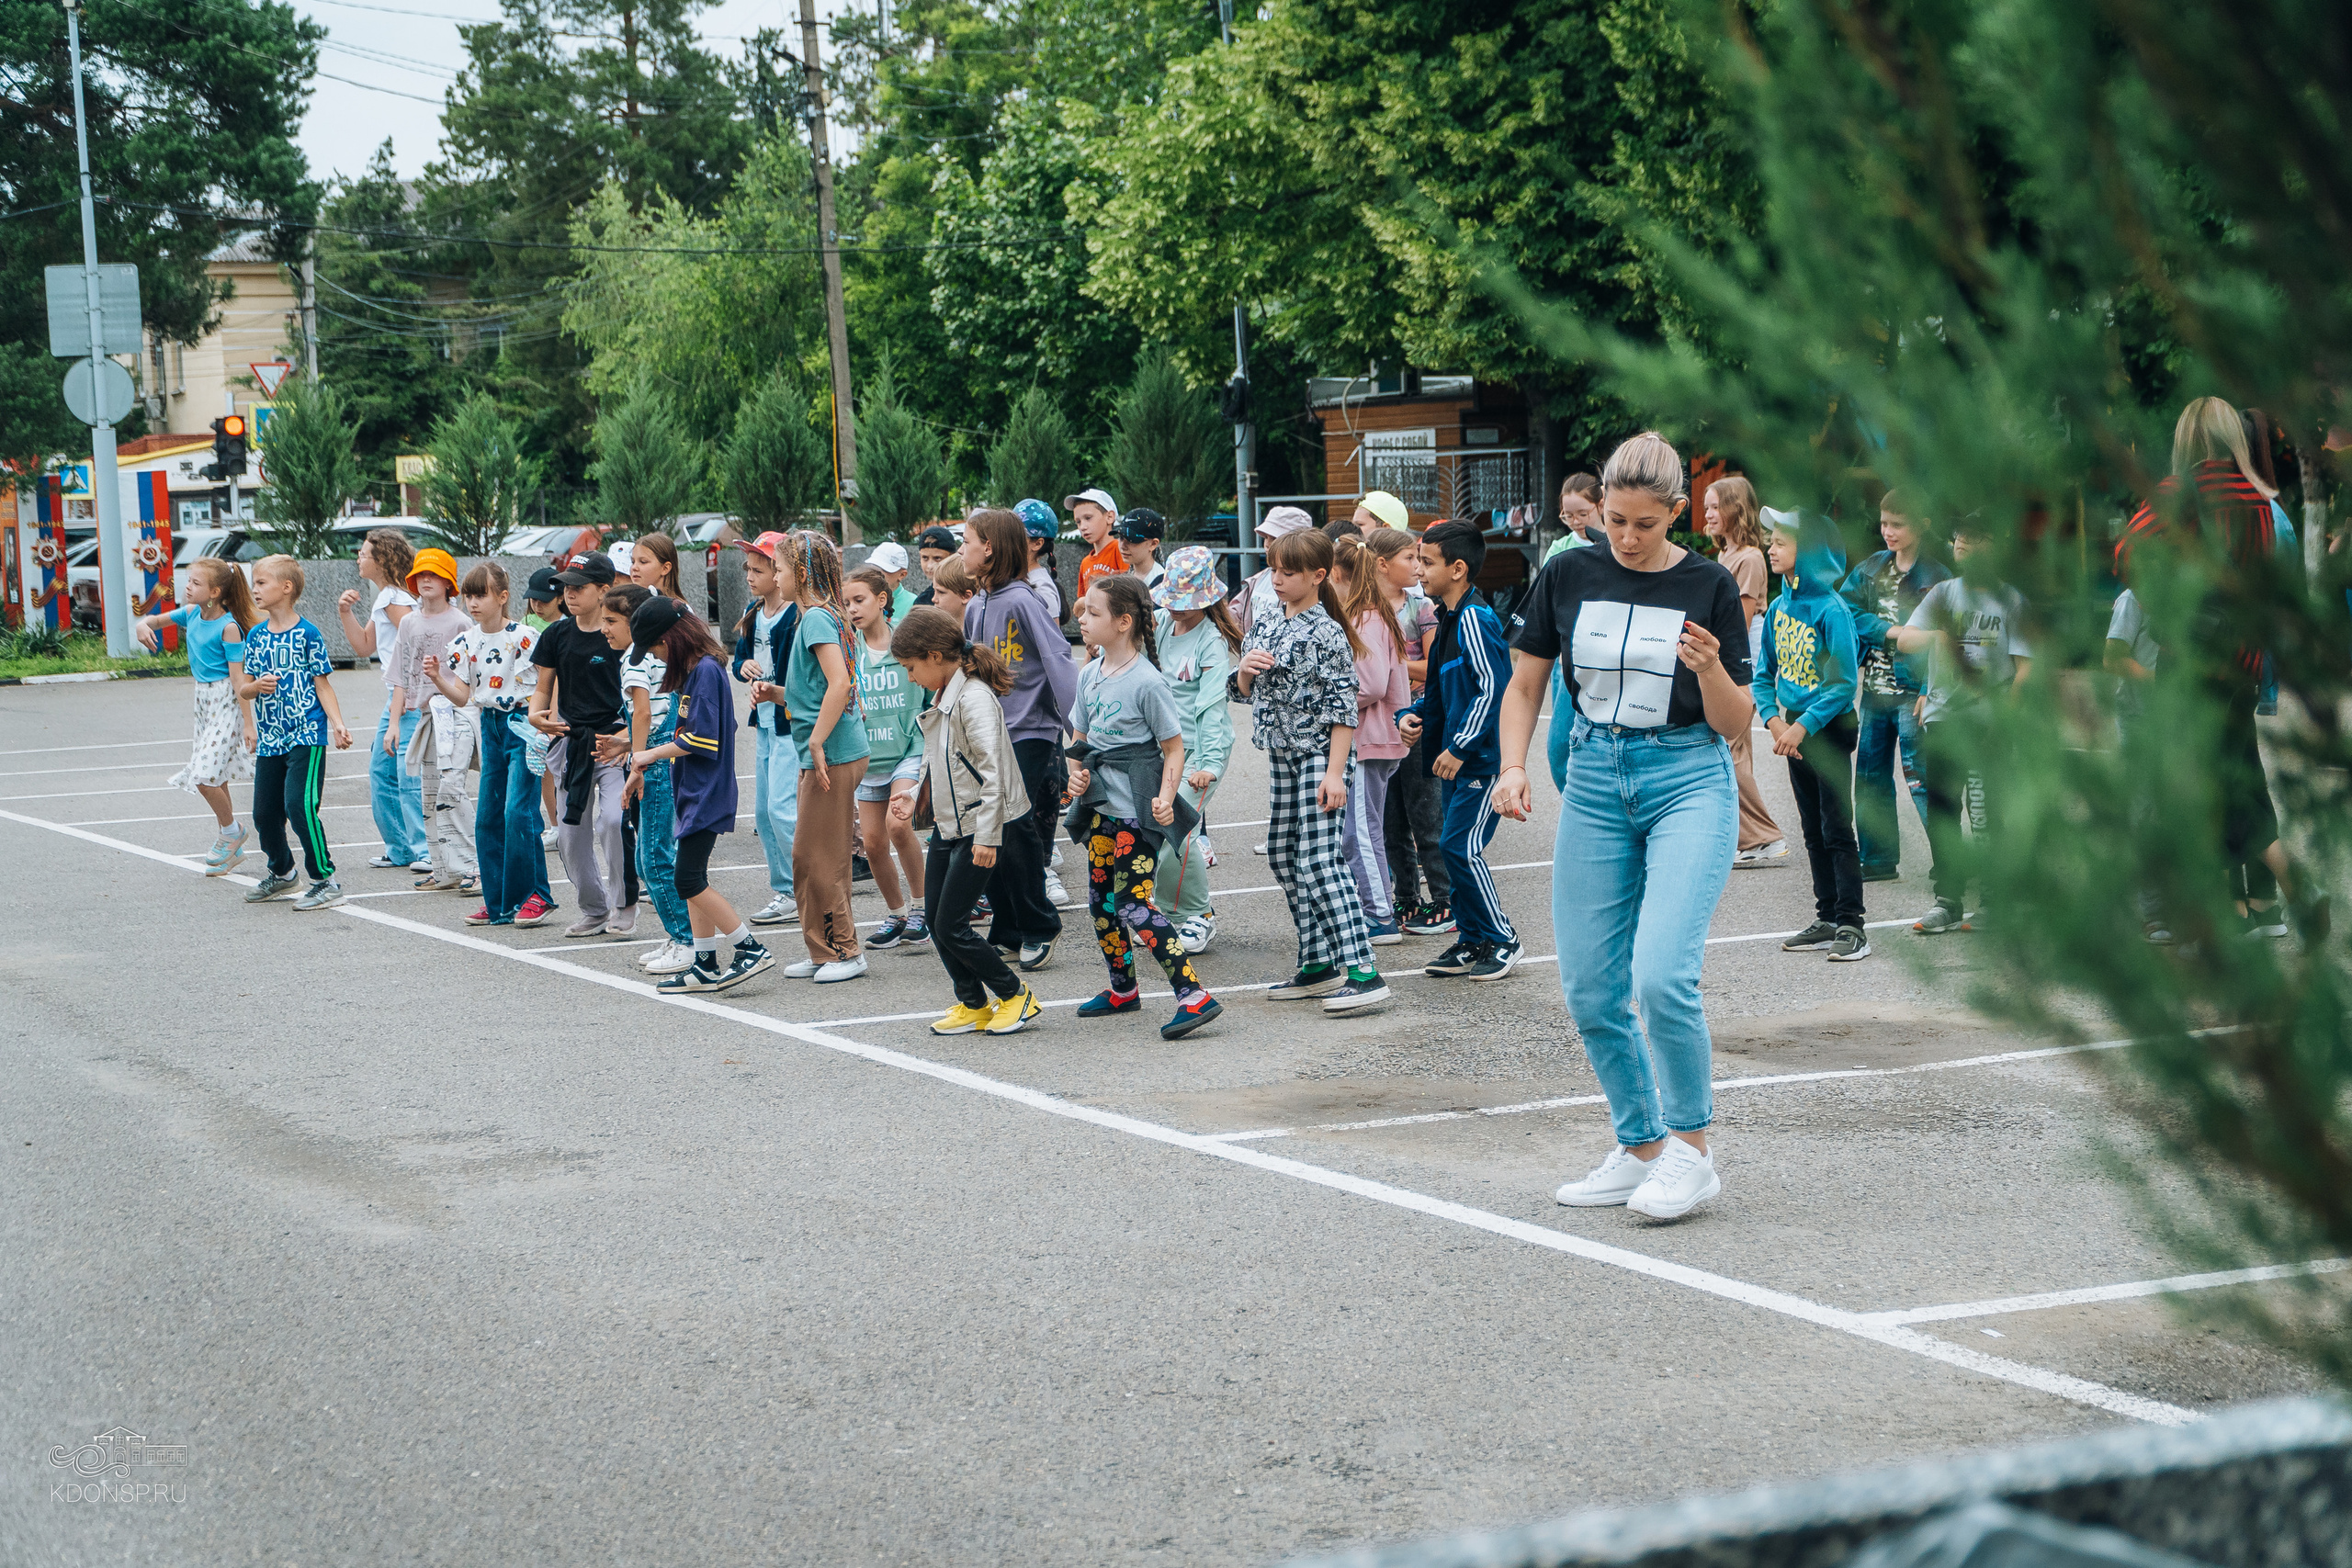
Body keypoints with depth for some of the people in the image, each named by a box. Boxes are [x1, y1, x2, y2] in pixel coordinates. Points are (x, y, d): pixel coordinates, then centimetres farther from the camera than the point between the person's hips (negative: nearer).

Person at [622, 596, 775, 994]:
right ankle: (706, 966, 15)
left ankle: (750, 948, -8)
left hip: (705, 794, -10)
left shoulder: (706, 671, -16)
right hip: (692, 792, 10)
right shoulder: (695, 670, 13)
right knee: (692, 879, 11)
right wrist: (647, 756, 16)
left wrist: (653, 755, -9)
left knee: (688, 879, -12)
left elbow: (702, 740, -20)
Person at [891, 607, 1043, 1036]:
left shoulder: (973, 698, -18)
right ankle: (972, 1005, 19)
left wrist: (987, 835, -23)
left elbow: (992, 768, -22)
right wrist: (917, 803, 15)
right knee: (934, 919, 8)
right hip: (948, 824, 10)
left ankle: (1016, 995, 7)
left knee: (951, 925, -8)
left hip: (979, 825, -10)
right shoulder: (942, 698, 12)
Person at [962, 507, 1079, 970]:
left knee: (1015, 831, -9)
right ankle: (1009, 931, 16)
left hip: (1031, 734, -8)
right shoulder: (977, 607, 12)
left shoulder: (1024, 601, -12)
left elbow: (1059, 662, -17)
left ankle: (1039, 927, 7)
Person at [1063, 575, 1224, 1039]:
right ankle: (1123, 988, 32)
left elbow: (1174, 747, -10)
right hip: (1100, 805, 8)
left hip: (1137, 810, -8)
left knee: (1132, 905, -13)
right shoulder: (1089, 675, 8)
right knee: (1100, 901, 14)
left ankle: (1194, 995, -14)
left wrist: (1165, 798, -22)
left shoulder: (1147, 681, -14)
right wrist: (1076, 772, -1)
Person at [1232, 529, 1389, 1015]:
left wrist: (1335, 772, -20)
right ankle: (1318, 964, 20)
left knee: (1318, 860, -16)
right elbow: (1243, 693, 18)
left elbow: (1344, 708, -15)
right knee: (1283, 857, 10)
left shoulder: (1327, 634, -12)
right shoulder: (1265, 627, 11)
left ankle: (1363, 971, -20)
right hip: (1281, 756, 9)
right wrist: (1245, 670, -5)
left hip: (1319, 757, -9)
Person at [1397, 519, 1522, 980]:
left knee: (1461, 847, -9)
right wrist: (1413, 716, 8)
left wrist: (1461, 747, -22)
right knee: (1456, 847, 11)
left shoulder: (1475, 618, -17)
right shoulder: (1449, 618, 14)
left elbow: (1494, 687, -23)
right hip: (1456, 756, 10)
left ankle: (1503, 941, 2)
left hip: (1482, 756, -10)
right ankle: (1471, 941, 19)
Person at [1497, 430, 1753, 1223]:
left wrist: (1711, 670, -21)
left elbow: (1735, 725, -1)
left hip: (1688, 781, -4)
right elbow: (1526, 684, 11)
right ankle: (1640, 1149, 19)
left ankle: (1690, 1150, -2)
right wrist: (1512, 766, -5)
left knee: (1662, 975, -19)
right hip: (1595, 780, 4)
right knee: (1589, 991, 2)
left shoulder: (1709, 587, -4)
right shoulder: (1567, 576, 2)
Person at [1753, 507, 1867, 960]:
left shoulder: (1831, 610, -16)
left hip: (1830, 728, -7)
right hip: (1794, 727, 7)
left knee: (1837, 829, -7)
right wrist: (1775, 721, -5)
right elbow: (1764, 675, 11)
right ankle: (1827, 919, 19)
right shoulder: (1779, 608, 6)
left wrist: (1802, 727, -20)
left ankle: (1851, 925, -5)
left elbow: (1843, 685, -18)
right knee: (1813, 831, 12)